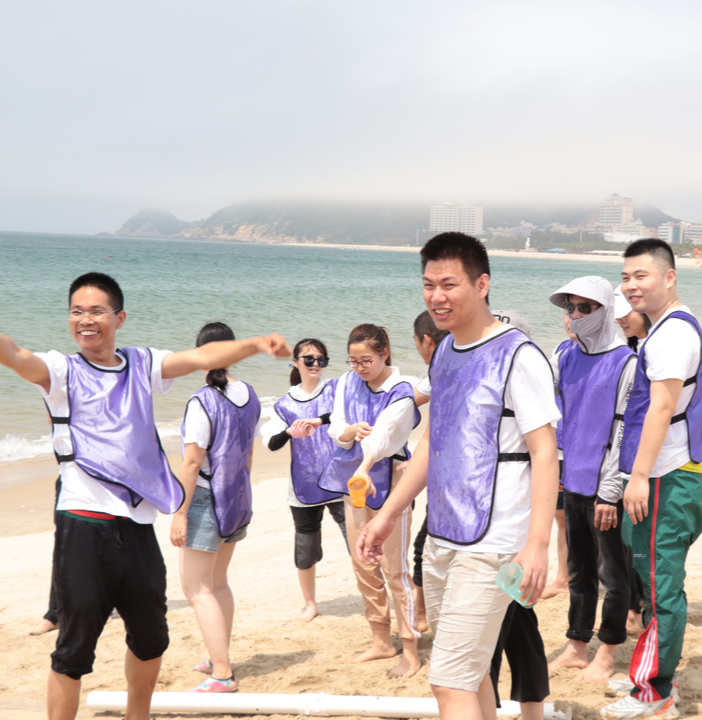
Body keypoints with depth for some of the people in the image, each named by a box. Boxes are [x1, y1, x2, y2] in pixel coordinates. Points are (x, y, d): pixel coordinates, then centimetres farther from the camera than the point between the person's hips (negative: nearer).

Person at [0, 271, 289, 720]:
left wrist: (256, 344, -8)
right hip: (85, 526, -5)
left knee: (151, 640, 21)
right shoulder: (62, 371, -2)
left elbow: (203, 357, 6)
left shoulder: (142, 365, 11)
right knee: (75, 648, -2)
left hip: (138, 526, 5)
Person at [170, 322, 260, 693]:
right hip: (238, 498, 8)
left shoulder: (202, 402, -19)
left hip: (207, 499, -8)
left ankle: (222, 675, -7)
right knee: (217, 582, 21)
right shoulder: (249, 396, 3)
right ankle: (220, 659, 31)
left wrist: (179, 514, -15)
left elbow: (192, 463, -20)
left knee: (197, 588, -3)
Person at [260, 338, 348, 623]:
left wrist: (318, 421, -32)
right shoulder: (286, 404, 6)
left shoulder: (335, 389, 2)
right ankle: (310, 604, 32)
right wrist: (290, 431, -25)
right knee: (305, 549, 12)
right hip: (304, 487, 2)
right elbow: (271, 442, -5)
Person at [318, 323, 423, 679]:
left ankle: (411, 652, 4)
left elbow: (381, 436, -32)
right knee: (363, 565, 12)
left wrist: (364, 470, -49)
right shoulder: (347, 383, 3)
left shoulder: (400, 393, -17)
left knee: (395, 568, -5)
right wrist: (351, 431, -22)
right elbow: (336, 429, 1)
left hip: (387, 479, -7)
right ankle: (382, 641, 26)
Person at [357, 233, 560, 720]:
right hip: (440, 539, 8)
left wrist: (538, 543, -22)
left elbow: (544, 453, -15)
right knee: (469, 675, 15)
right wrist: (388, 515, 21)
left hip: (490, 546, -8)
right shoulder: (445, 353, 12)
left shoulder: (518, 356, -12)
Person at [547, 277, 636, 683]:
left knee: (612, 573, 4)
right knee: (579, 571, 15)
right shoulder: (567, 358, 10)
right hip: (573, 482, 6)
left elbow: (624, 432, -12)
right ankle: (577, 647, 25)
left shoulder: (626, 363, -10)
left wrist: (609, 493, -15)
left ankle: (607, 655, 14)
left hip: (606, 487, -6)